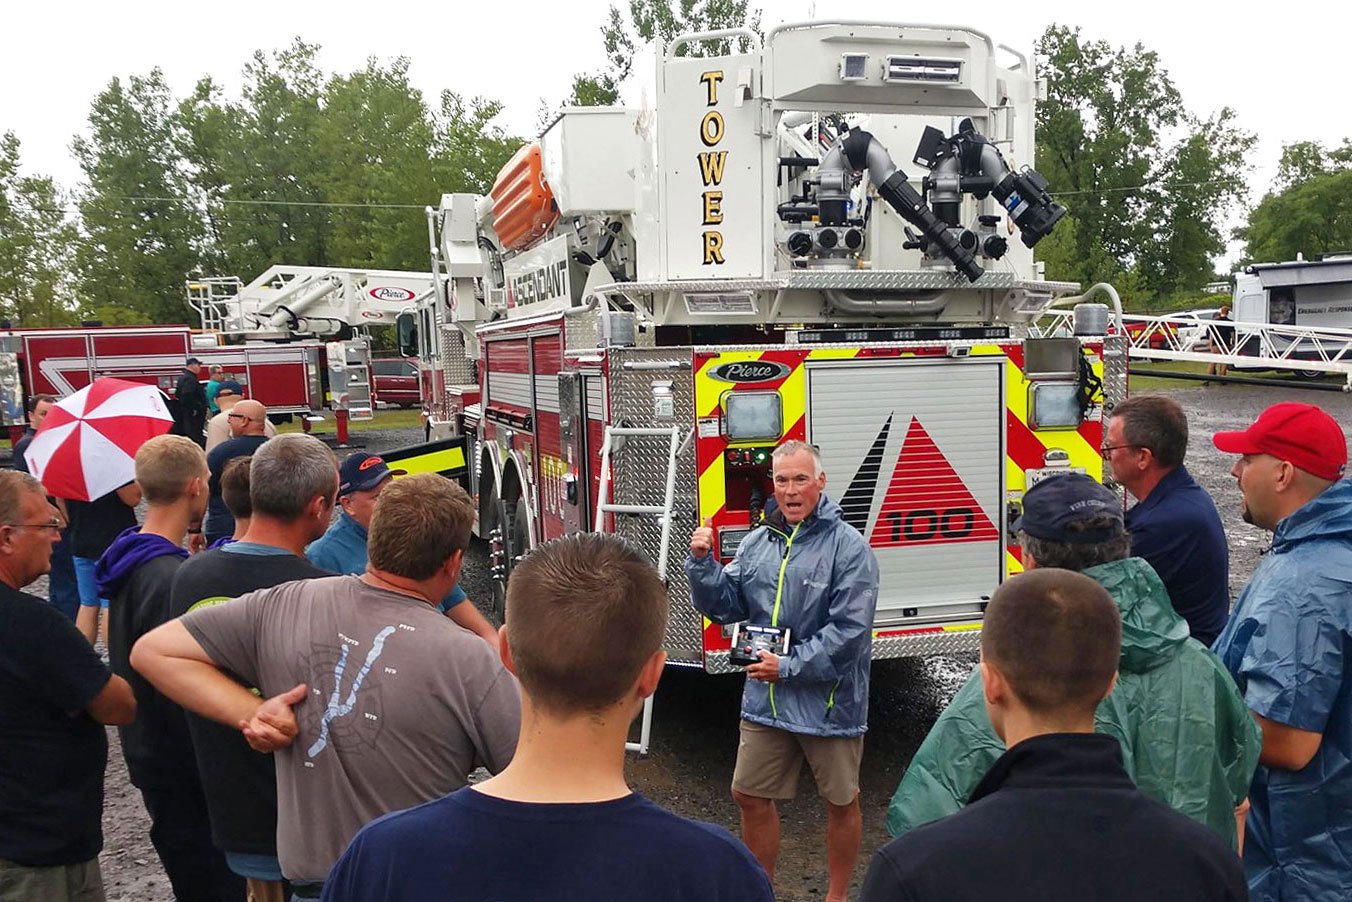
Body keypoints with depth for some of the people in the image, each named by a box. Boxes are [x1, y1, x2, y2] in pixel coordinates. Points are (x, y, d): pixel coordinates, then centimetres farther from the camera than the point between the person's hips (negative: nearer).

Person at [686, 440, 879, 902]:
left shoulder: (848, 546, -13)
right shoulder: (757, 543, 4)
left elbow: (849, 630, -19)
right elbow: (724, 606, 6)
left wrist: (790, 666, -19)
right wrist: (702, 563, -9)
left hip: (829, 700, -5)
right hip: (765, 698, 5)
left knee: (841, 802, 12)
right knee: (750, 795, 13)